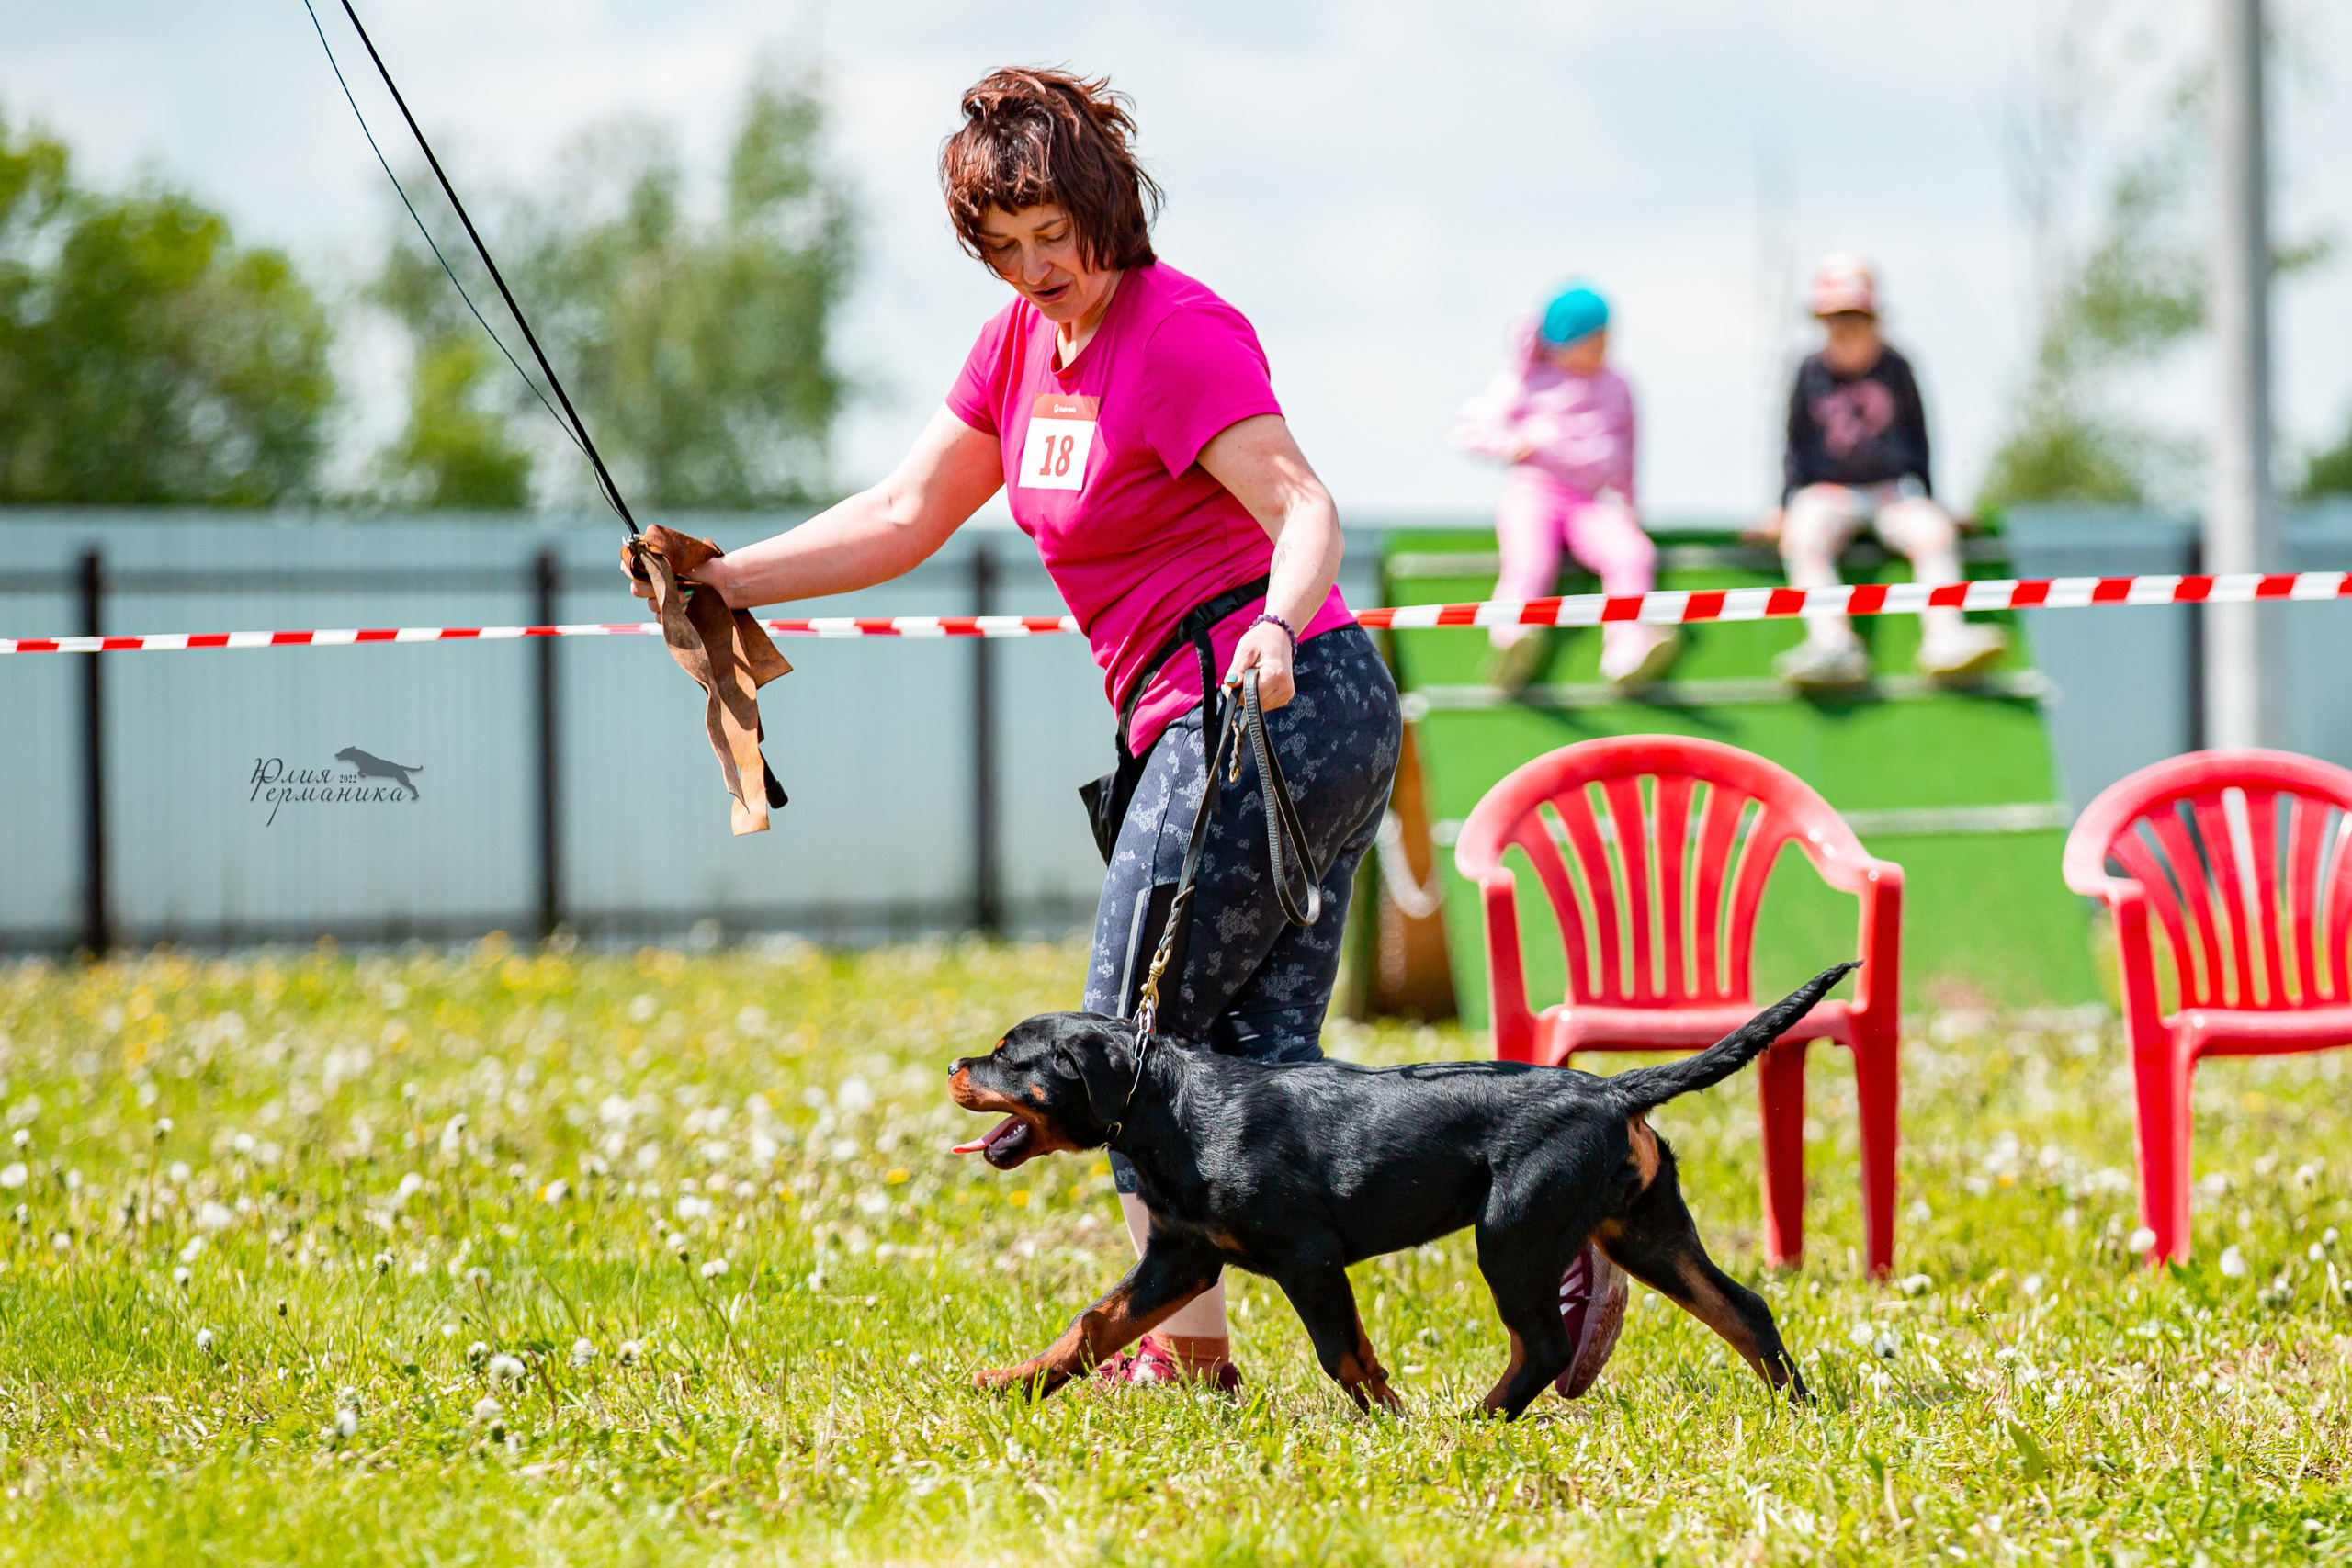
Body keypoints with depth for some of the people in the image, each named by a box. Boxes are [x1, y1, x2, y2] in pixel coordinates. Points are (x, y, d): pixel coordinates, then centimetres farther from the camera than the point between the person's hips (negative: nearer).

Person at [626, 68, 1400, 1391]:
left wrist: (1273, 627, -43)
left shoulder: (1180, 331, -13)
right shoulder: (1022, 342, 15)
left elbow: (1304, 507, -23)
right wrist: (726, 580, 12)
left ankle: (1189, 1342, 3)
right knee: (1260, 1048, 6)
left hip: (1265, 707, -10)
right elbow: (905, 518, 20)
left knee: (1138, 1034, -3)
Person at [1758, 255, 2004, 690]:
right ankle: (1830, 643, -48)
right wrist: (1788, 504, 5)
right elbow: (1798, 447, 14)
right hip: (1828, 492, -1)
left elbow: (1917, 439, 16)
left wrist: (1925, 498, 9)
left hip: (1895, 490, 1)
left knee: (1934, 532, -31)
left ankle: (1944, 635, -39)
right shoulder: (1812, 374, 7)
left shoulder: (1895, 369, 8)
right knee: (1802, 538, -34)